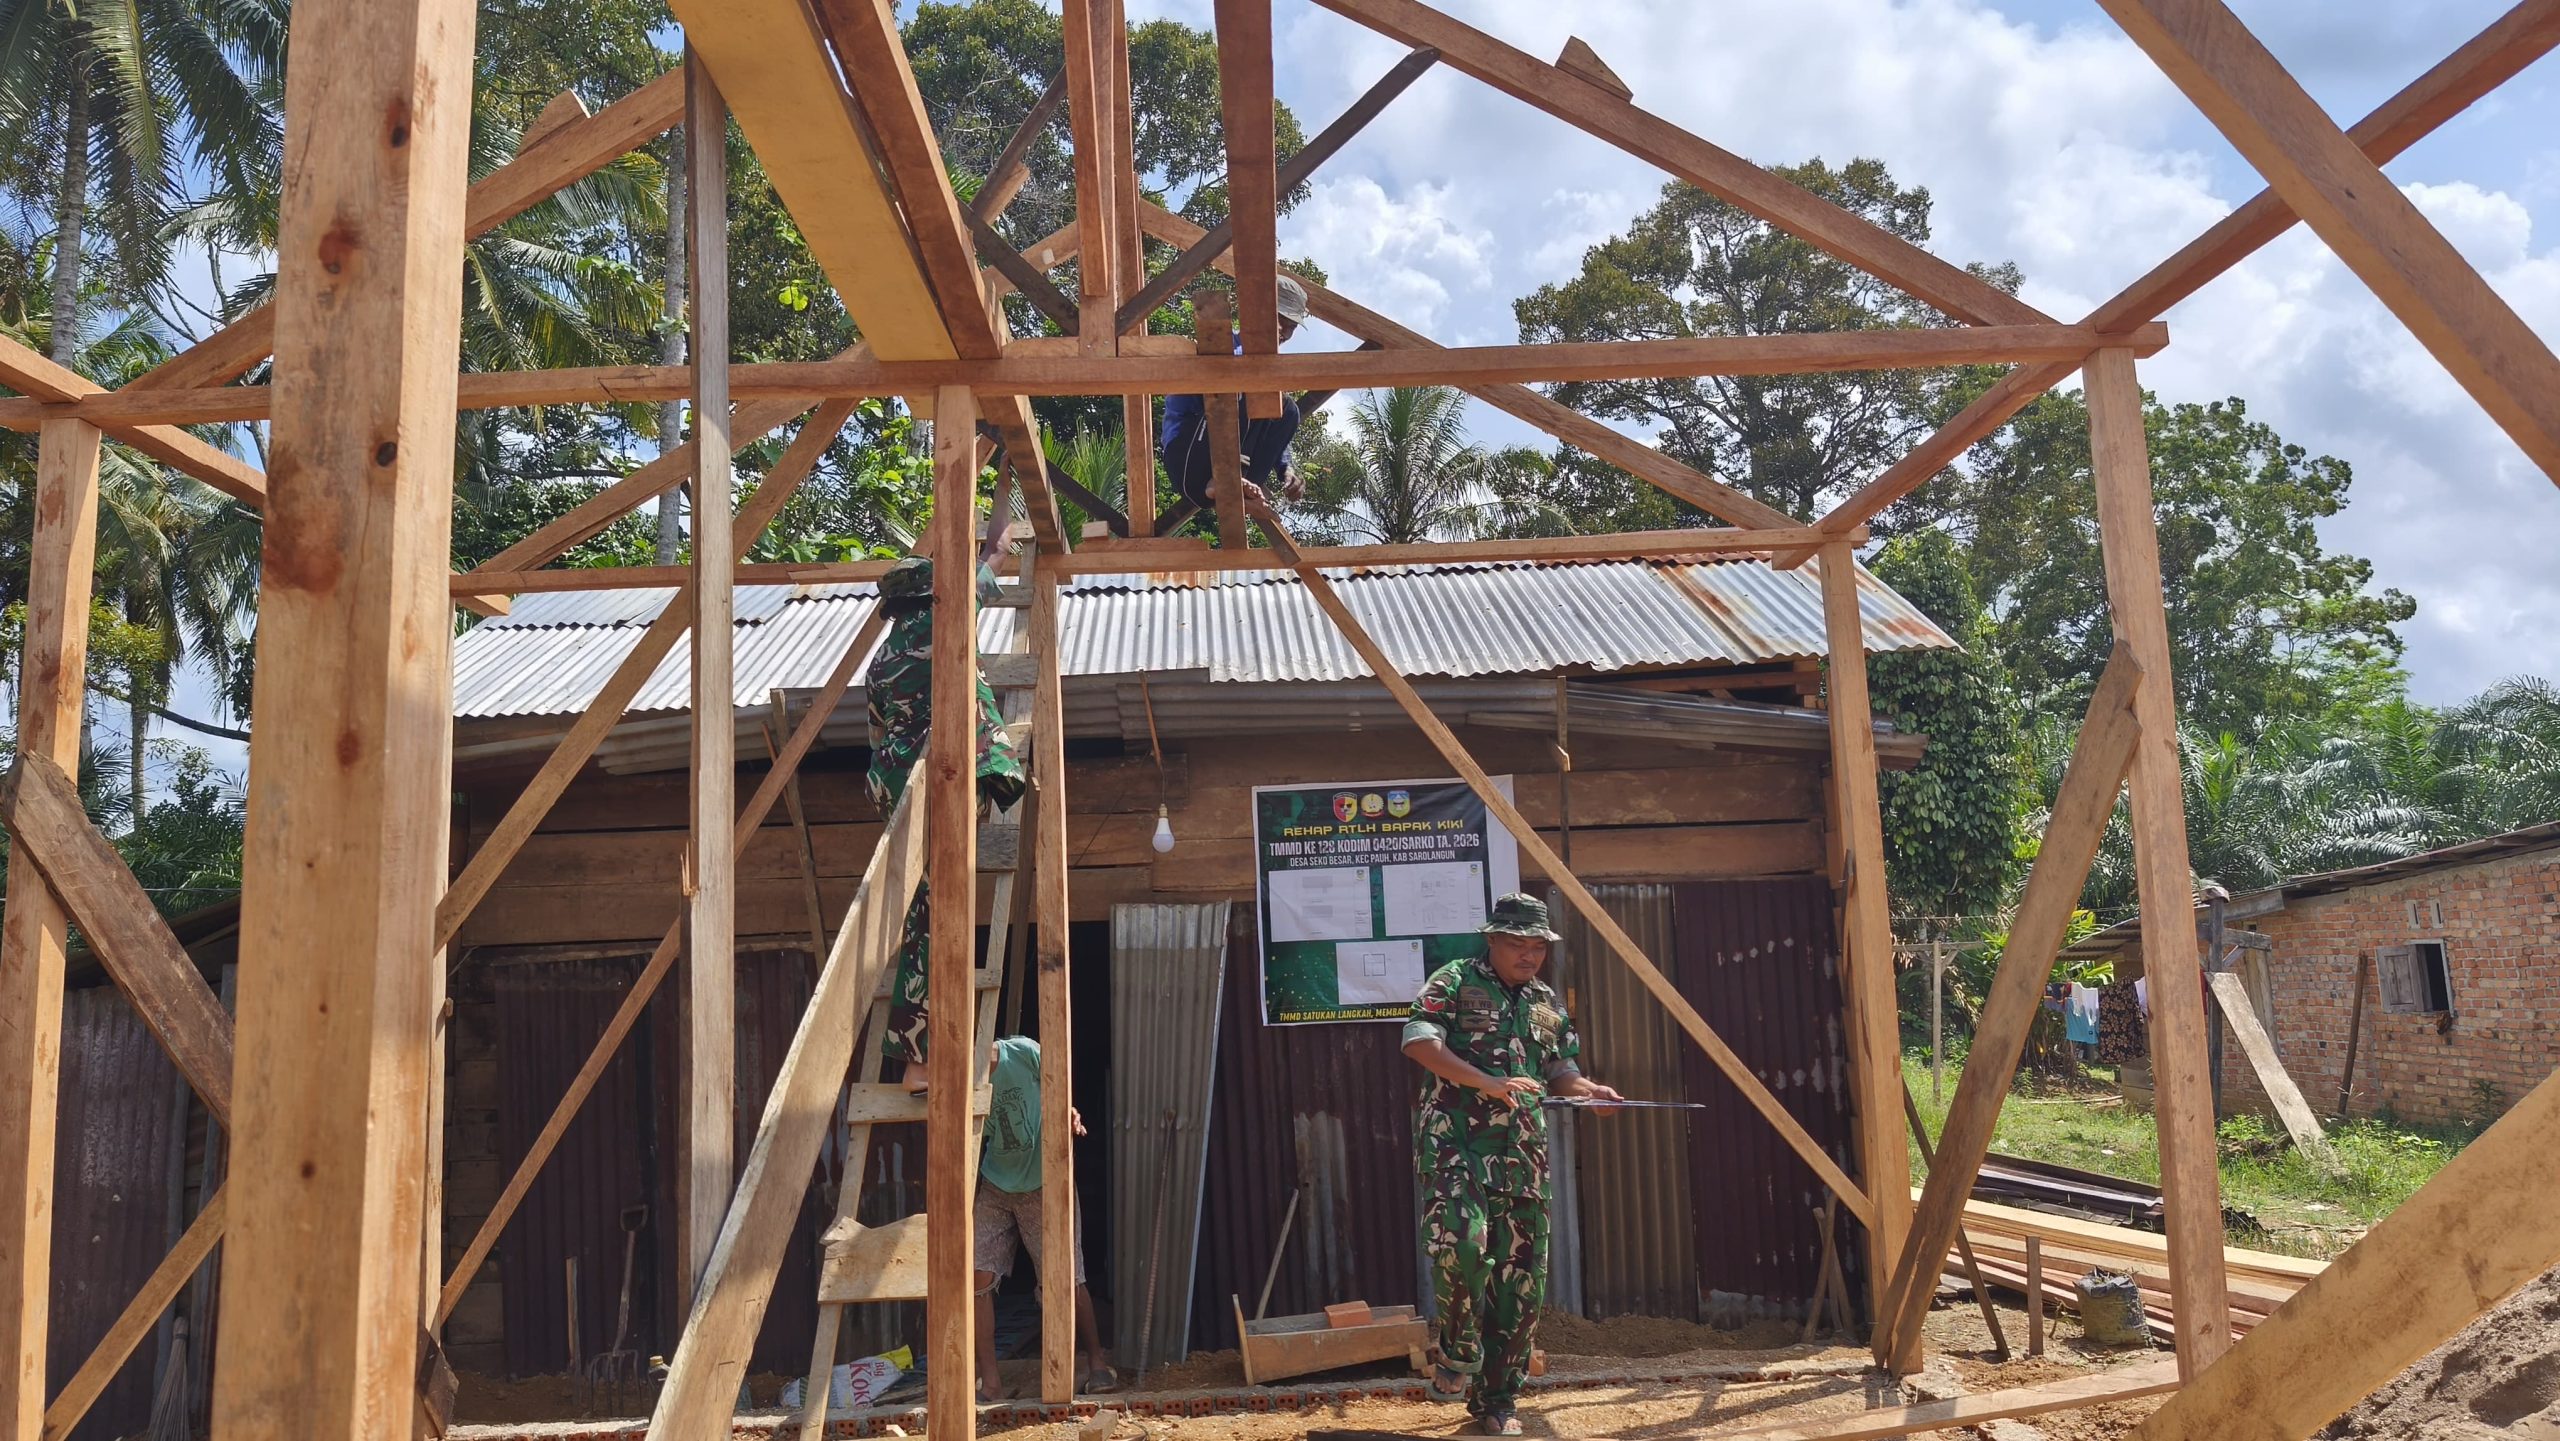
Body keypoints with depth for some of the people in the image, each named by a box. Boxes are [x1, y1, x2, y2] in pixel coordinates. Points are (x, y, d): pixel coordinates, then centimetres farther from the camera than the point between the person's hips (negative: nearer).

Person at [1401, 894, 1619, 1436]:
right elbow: (1418, 1041, -12)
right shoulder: (1455, 982, 0)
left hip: (1522, 1154, 6)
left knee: (1521, 1281, 5)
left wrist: (1587, 1088, 1)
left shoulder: (1548, 1004, 19)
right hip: (1455, 1142, -6)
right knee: (1462, 1240, -27)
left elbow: (1560, 1070, 25)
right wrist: (1488, 1083, -20)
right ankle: (1457, 1353, -1)